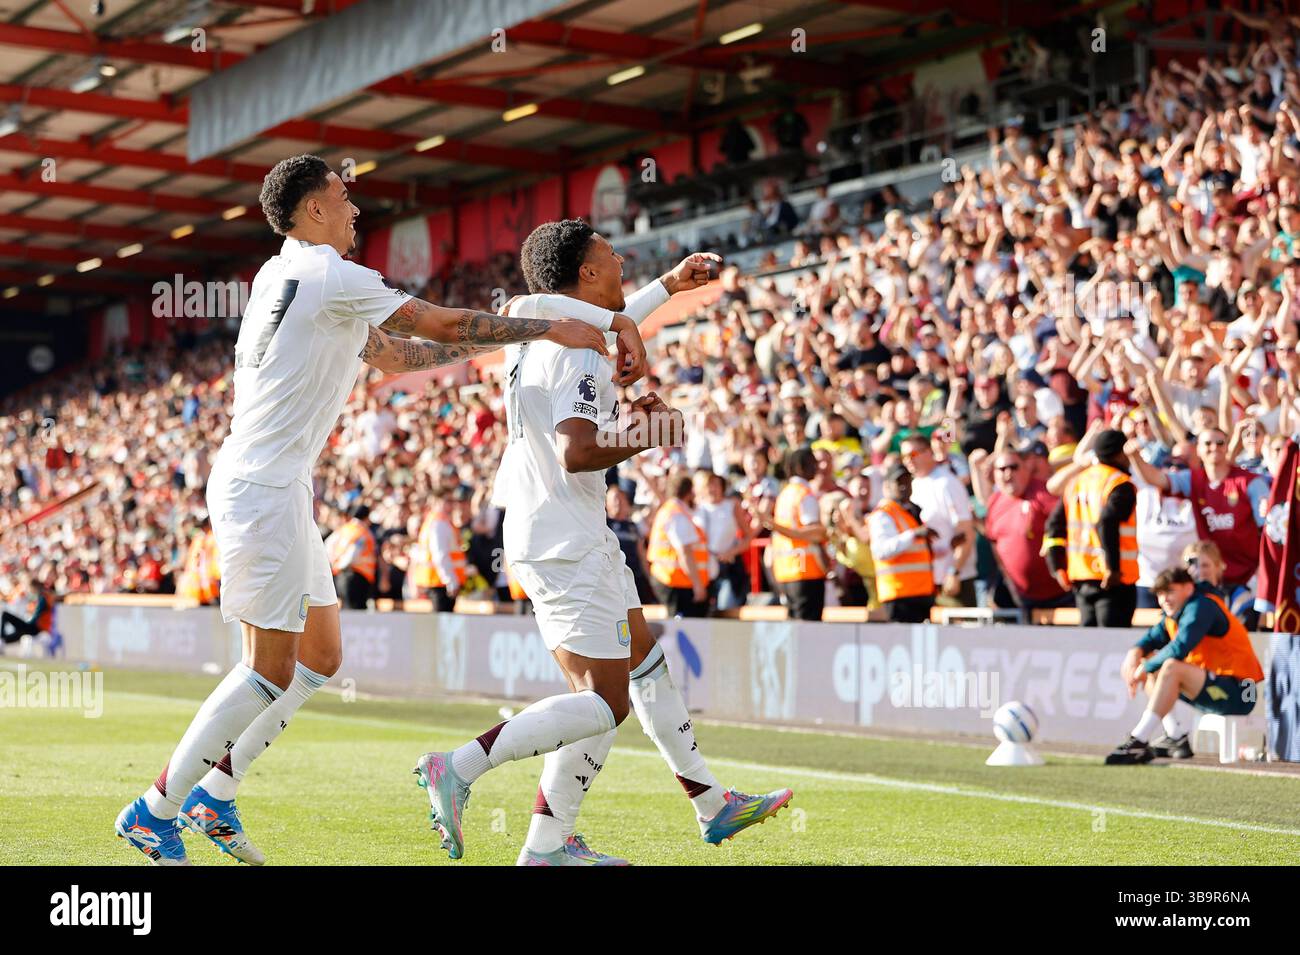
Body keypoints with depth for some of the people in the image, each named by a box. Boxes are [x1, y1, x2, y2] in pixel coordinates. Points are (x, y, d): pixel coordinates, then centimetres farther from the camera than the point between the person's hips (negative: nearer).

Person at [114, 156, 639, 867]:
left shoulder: (283, 275, 18)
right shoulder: (332, 276, -12)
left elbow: (393, 355, 23)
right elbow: (441, 325, -10)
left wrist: (490, 340, 19)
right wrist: (548, 329, -2)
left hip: (277, 491, 10)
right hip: (261, 491, -10)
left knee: (319, 657, 12)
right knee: (271, 672, -8)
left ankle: (214, 795, 15)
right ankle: (154, 810, -2)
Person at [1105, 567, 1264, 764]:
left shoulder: (1202, 606, -17)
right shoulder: (1175, 611, 10)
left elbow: (1180, 648, -27)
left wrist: (1144, 668, -16)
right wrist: (1136, 653, -7)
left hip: (1237, 694, -10)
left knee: (1171, 668, -30)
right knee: (1153, 666, 13)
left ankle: (1139, 743, -33)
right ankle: (1176, 738, 3)